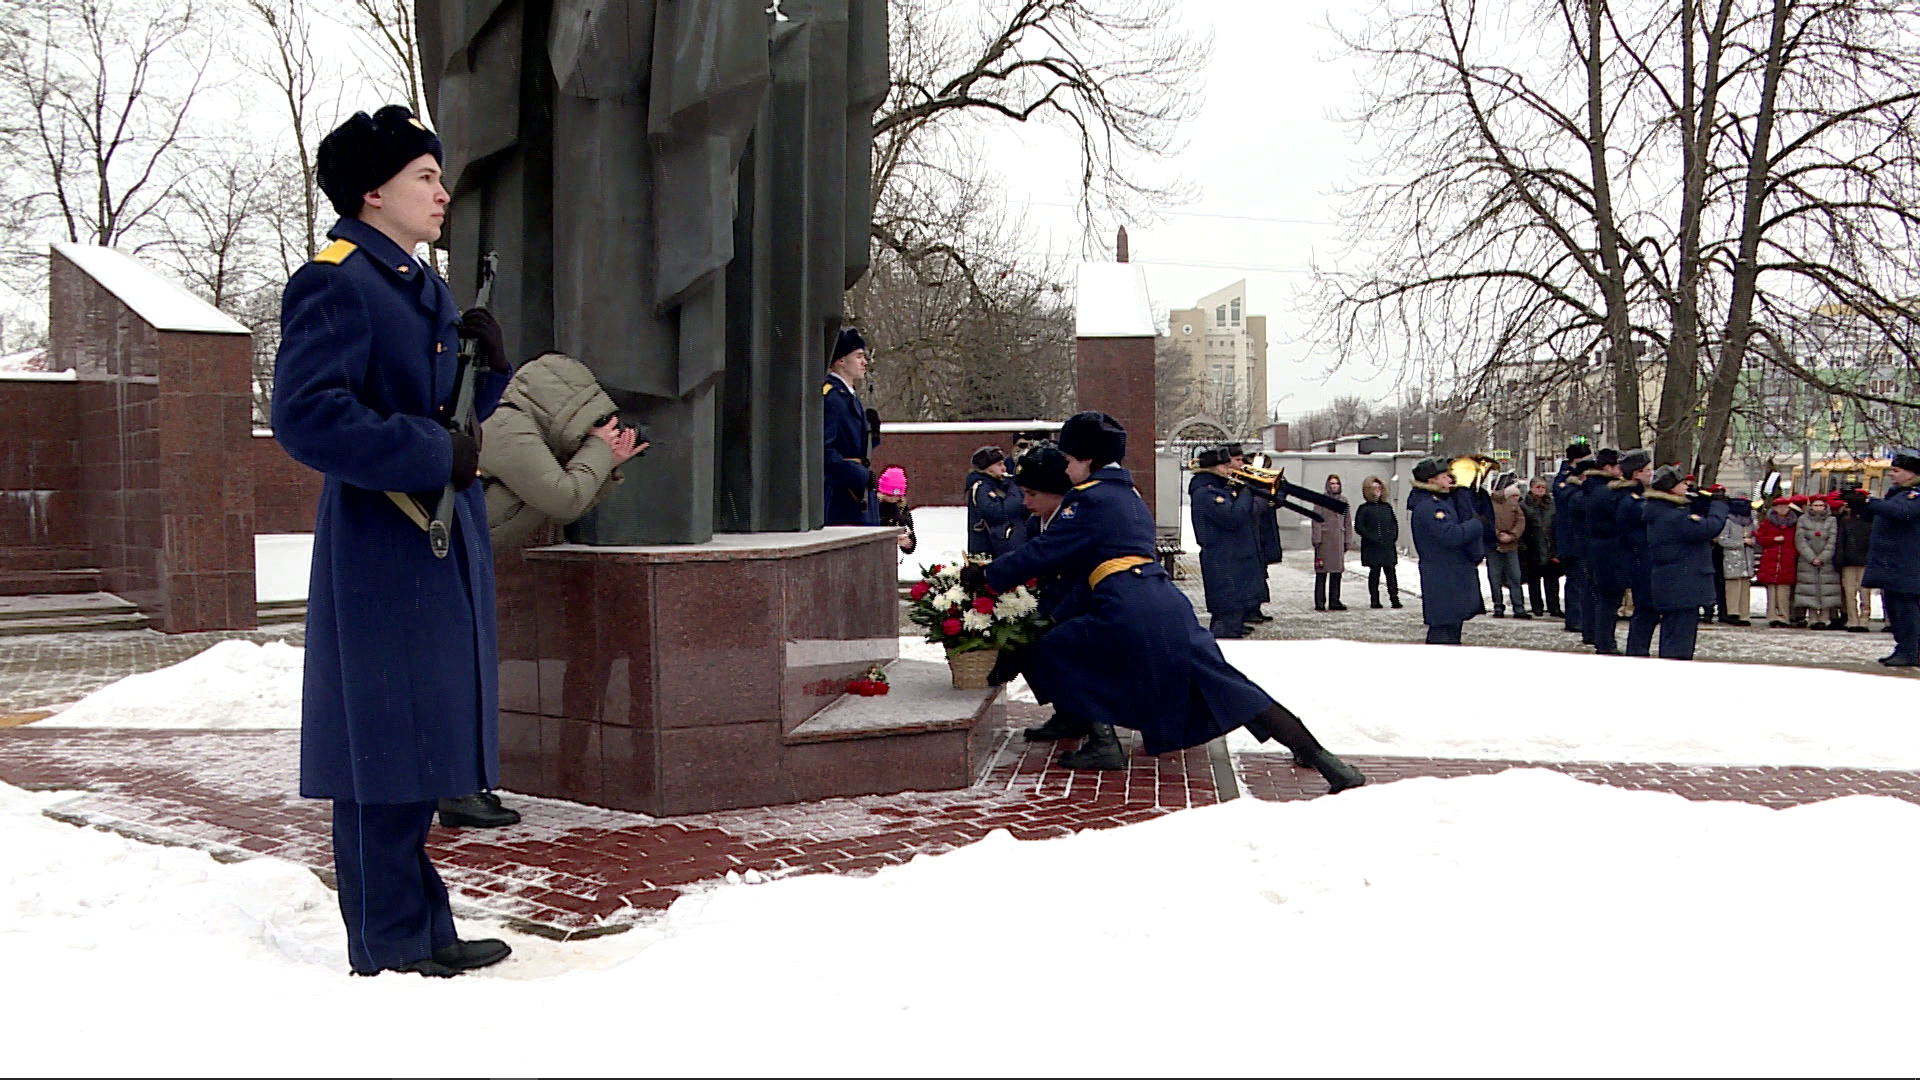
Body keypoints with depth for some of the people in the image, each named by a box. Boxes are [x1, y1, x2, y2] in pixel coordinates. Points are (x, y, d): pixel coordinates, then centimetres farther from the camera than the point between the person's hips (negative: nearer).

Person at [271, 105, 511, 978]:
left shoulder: (424, 289, 17)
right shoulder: (336, 284, -12)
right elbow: (306, 417, -22)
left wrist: (488, 365, 2)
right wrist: (434, 456, -20)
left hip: (443, 550, 10)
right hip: (382, 553, -9)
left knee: (425, 746, 14)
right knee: (387, 750, -3)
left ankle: (422, 930, 24)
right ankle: (389, 947, 7)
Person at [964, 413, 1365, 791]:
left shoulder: (1089, 498, 2)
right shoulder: (1130, 496, 28)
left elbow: (1045, 551, -2)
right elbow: (1077, 561, 31)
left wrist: (989, 576, 7)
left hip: (1130, 613, -8)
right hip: (1169, 602, 8)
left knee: (1054, 652, 10)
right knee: (1227, 689, 5)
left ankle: (1103, 743, 1)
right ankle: (1319, 757, -3)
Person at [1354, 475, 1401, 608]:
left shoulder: (1387, 507, 13)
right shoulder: (1364, 509, 0)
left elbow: (1394, 523, 21)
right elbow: (1358, 527, -5)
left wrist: (1393, 537, 6)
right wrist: (1372, 538, -12)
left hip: (1388, 547, 3)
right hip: (1372, 548, -3)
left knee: (1391, 571, -3)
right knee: (1374, 572, 0)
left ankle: (1394, 598, -3)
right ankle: (1374, 599, 5)